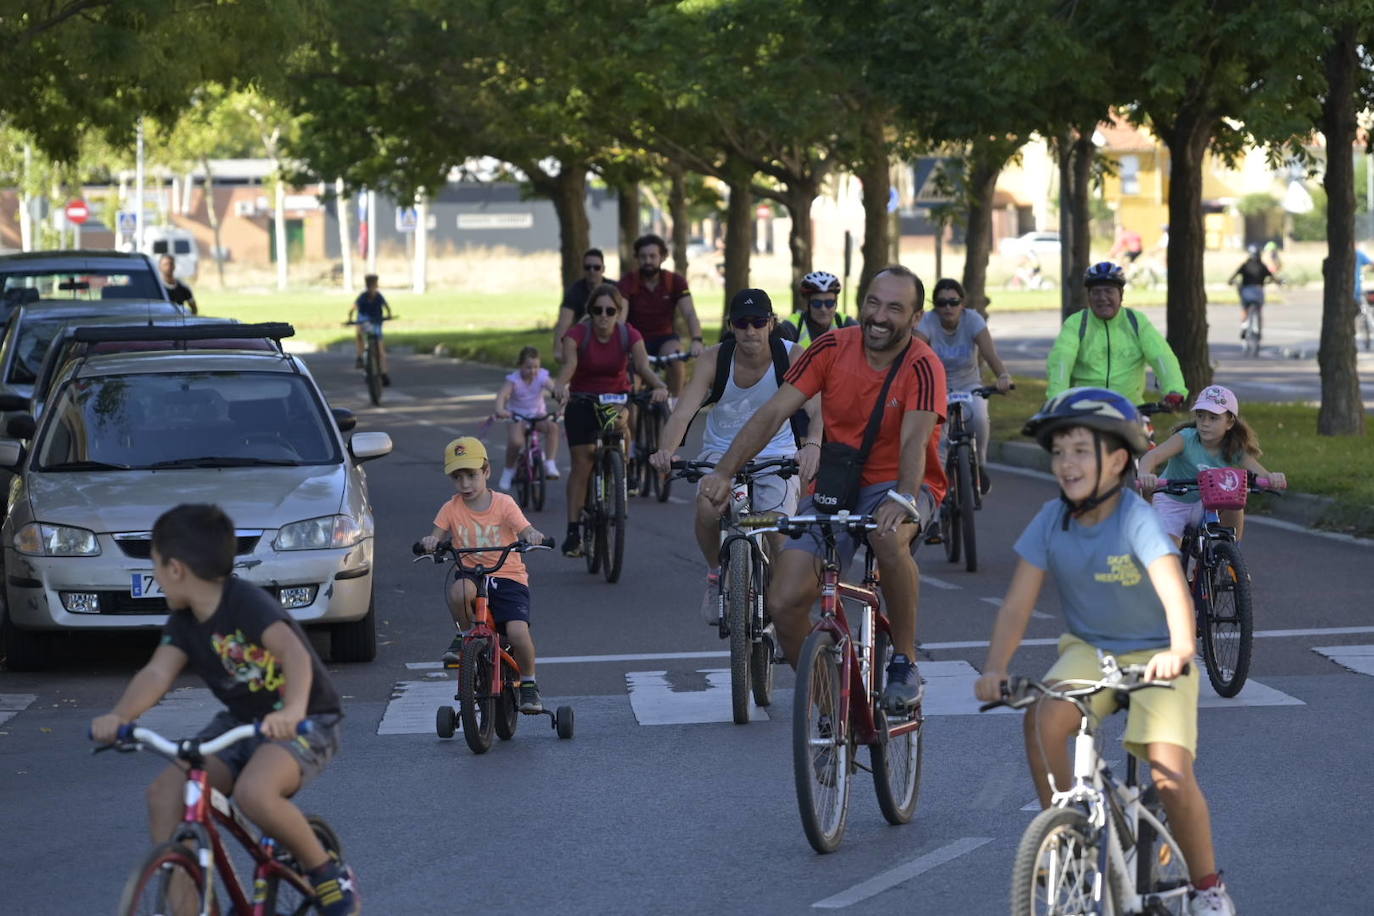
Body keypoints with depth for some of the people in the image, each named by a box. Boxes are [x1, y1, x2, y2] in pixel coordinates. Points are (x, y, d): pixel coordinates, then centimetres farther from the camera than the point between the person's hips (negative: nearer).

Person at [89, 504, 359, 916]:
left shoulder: (246, 603, -23)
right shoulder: (184, 621, 0)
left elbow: (293, 652, -38)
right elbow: (158, 672, -14)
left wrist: (292, 711, -56)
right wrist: (119, 716, -34)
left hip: (305, 722, -7)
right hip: (240, 721, 7)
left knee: (254, 792, -36)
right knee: (165, 793, -14)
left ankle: (329, 874, -13)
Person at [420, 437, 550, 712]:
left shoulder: (503, 504, 1)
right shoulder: (451, 509, 6)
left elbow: (525, 529, -8)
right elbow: (436, 535, -3)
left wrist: (533, 535, -33)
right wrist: (430, 541, -27)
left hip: (508, 577, -1)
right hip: (472, 574, 1)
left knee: (518, 631, -24)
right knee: (459, 590, -38)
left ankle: (528, 684, 4)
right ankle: (464, 636, -5)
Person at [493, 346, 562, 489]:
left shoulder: (542, 377, -11)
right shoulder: (513, 379, -16)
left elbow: (554, 390, -26)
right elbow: (502, 394, -33)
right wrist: (499, 409, -54)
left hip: (538, 414, 2)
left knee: (552, 427, -30)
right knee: (515, 441, -30)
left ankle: (550, 464, -20)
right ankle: (509, 470, -2)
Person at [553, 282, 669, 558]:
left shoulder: (629, 335, -13)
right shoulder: (577, 334, -18)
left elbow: (643, 366, -27)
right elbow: (569, 363, -36)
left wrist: (659, 386, -49)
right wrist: (560, 384, -58)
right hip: (581, 401, -2)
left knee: (618, 421, -30)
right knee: (582, 462, -13)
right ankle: (573, 531, -11)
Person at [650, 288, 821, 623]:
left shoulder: (792, 357, -18)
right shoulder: (715, 360, -17)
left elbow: (815, 406, -33)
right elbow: (684, 411, -27)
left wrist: (813, 444, -55)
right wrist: (666, 450, -48)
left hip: (777, 455, 0)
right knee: (708, 509, -29)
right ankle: (716, 574, 2)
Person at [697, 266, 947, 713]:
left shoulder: (922, 366, -15)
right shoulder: (833, 349, -6)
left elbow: (914, 440, -30)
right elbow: (773, 412, -8)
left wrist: (902, 498, -49)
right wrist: (724, 471, -20)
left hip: (896, 486, -3)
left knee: (888, 536, -40)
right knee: (784, 602, -15)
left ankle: (905, 662, -19)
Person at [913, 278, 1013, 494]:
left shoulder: (973, 320, -12)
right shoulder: (928, 322, -14)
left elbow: (990, 353, -26)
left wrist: (1003, 376, -46)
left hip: (968, 385, 0)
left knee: (979, 416, -30)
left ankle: (980, 464, -4)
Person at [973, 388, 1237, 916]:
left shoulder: (1136, 520, -23)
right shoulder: (1051, 521, -11)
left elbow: (1173, 588, -37)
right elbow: (1017, 604, -13)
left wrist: (1180, 650, -55)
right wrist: (994, 669, -28)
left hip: (1155, 657, -3)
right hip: (1088, 649, 3)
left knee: (1170, 775, -19)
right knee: (1042, 717, -28)